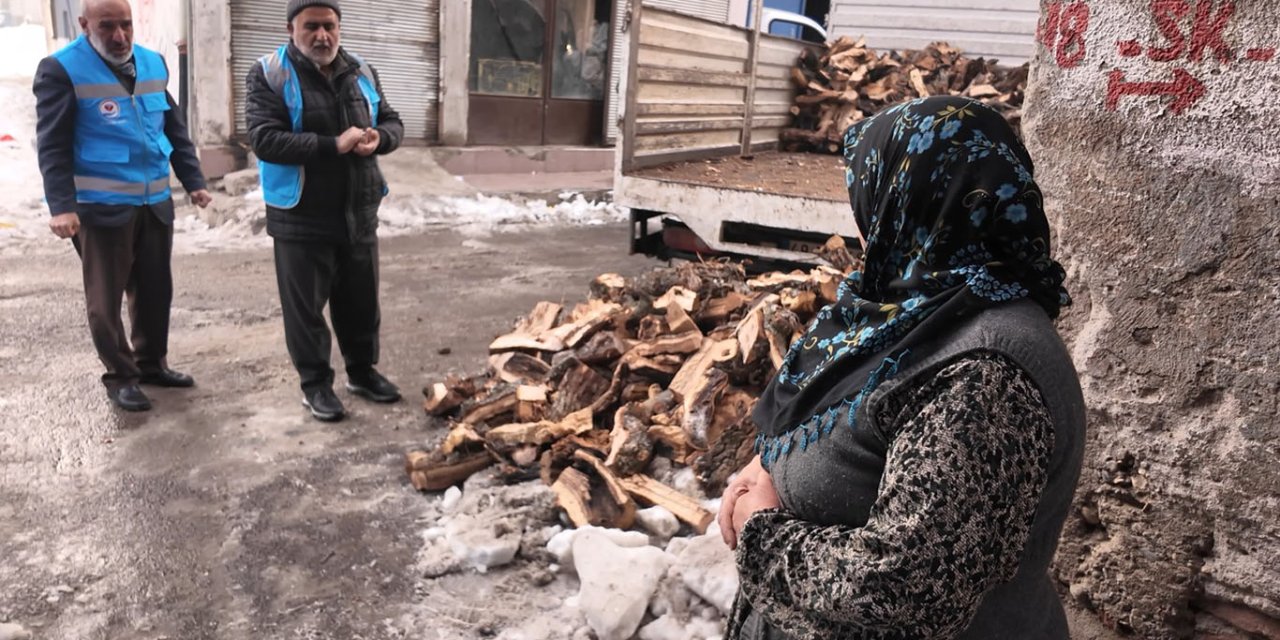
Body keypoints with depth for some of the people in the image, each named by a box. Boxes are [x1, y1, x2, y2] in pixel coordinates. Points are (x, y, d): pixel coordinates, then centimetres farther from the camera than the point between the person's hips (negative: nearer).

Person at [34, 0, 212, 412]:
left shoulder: (153, 63, 9)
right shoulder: (61, 69, -8)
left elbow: (175, 128, 16)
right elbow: (53, 146, -12)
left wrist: (193, 182, 12)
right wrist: (62, 206, -20)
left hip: (155, 202, 6)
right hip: (101, 207, -5)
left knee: (155, 290, 14)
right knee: (106, 299, 4)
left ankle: (151, 363, 30)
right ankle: (120, 376, 17)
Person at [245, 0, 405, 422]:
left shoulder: (360, 73, 10)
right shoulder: (269, 75, -7)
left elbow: (393, 123, 14)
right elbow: (264, 139, -18)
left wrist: (378, 138, -11)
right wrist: (333, 145, -24)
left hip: (358, 214, 5)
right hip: (302, 218, -5)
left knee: (361, 300, 15)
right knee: (305, 306, 5)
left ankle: (362, 371, 32)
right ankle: (315, 383, 20)